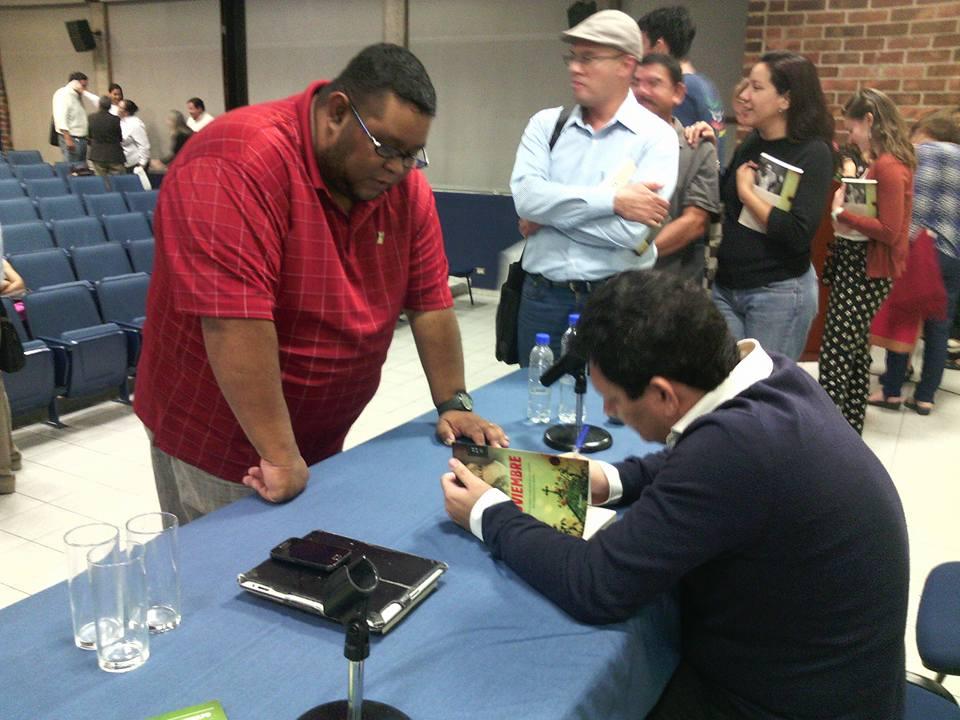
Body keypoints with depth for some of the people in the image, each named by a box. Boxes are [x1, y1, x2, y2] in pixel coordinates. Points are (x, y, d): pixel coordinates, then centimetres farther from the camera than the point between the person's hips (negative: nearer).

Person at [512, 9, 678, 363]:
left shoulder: (655, 136, -6)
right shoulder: (545, 124, 5)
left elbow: (630, 230, -18)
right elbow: (526, 197, -12)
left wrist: (550, 211, -9)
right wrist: (613, 199, -18)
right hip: (541, 297, 3)